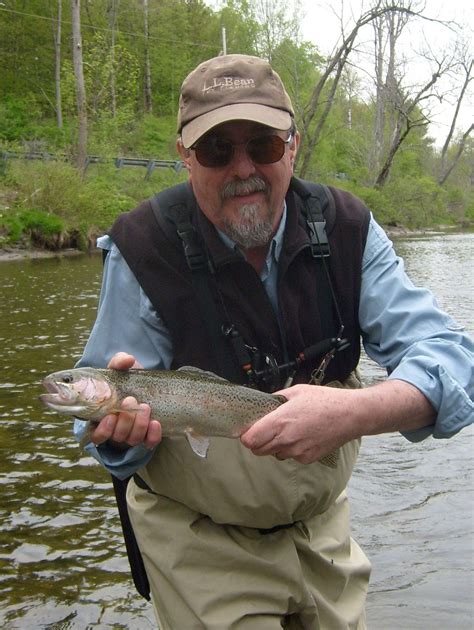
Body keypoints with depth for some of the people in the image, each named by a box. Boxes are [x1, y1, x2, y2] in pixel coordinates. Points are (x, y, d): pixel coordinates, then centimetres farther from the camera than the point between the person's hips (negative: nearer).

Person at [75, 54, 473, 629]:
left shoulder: (347, 230, -12)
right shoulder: (144, 249, -19)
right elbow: (104, 431, -14)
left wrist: (358, 412, -40)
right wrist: (120, 428, -39)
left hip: (323, 528, 4)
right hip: (199, 542, -3)